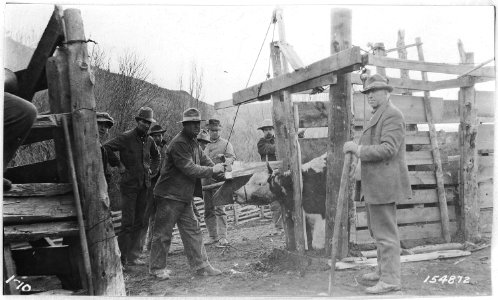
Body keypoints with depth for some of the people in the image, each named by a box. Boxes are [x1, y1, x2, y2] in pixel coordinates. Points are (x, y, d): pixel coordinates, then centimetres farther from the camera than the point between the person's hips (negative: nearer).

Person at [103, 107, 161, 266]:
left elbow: (157, 156, 30)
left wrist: (152, 170, 16)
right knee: (127, 222, -5)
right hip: (129, 185, -6)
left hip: (144, 186, 6)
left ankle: (133, 256, 17)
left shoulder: (149, 140, 12)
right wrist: (119, 166, -12)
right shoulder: (125, 138, -7)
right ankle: (120, 256, 7)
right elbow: (105, 148, -13)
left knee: (141, 222, 8)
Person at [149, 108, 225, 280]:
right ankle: (156, 268, 16)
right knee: (163, 233, 3)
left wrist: (218, 170, -10)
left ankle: (201, 266, 14)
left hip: (185, 196, 9)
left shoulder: (193, 142, 13)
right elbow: (189, 169, -23)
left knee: (192, 230, 9)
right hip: (170, 196, -9)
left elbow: (204, 159, 10)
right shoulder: (178, 144, -19)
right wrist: (212, 171, -15)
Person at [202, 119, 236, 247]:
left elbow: (232, 157, -6)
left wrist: (224, 158, -26)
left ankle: (222, 237, -10)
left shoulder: (226, 143, 5)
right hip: (206, 180, 5)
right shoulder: (204, 145, 18)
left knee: (219, 209, -12)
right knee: (208, 210, 7)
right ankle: (213, 235, 16)